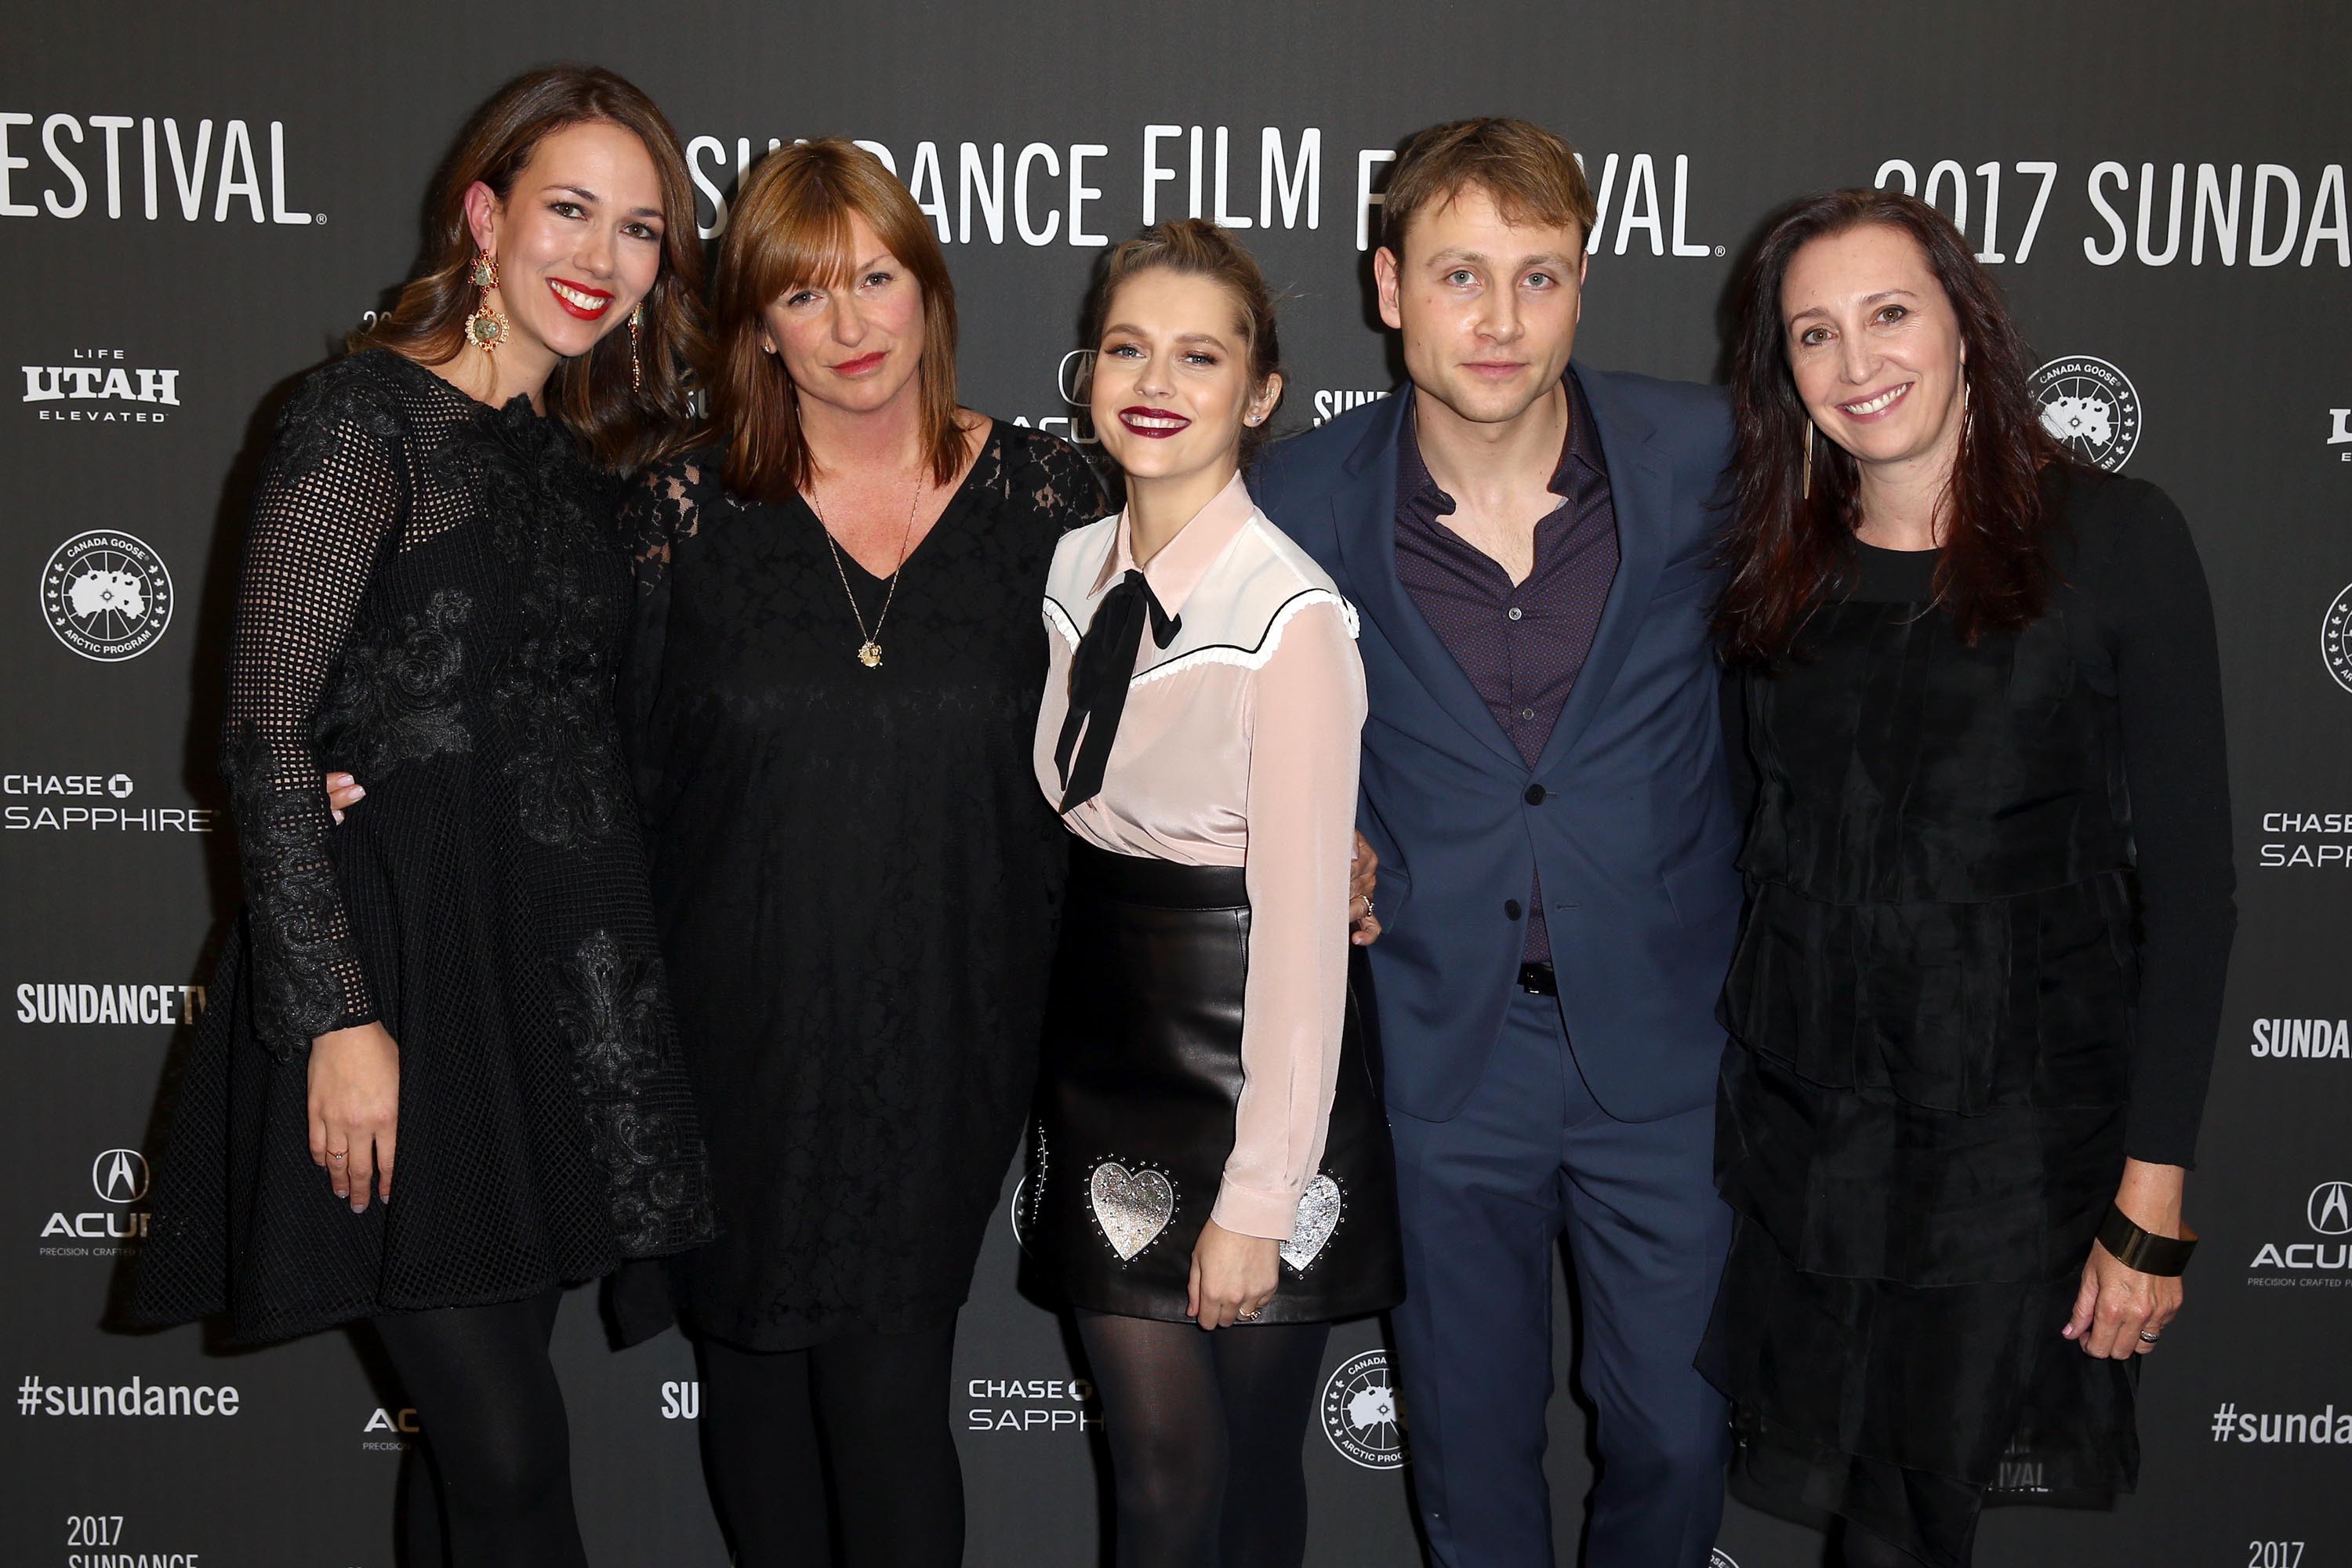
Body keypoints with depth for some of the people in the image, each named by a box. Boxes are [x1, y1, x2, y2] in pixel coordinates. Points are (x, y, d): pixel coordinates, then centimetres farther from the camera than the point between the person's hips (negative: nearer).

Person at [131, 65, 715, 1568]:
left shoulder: (582, 454, 15)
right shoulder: (369, 418, -7)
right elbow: (268, 736, -11)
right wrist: (336, 1017, -16)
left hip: (567, 983, 7)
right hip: (413, 974, -7)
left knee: (481, 1435, 13)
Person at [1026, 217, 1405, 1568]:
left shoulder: (1292, 616, -18)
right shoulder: (1076, 569, 4)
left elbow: (1303, 922, -18)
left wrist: (1257, 1199, -16)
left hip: (1246, 1063, -5)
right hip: (1103, 1042, 5)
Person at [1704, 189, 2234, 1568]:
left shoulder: (2115, 539, -8)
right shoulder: (1781, 571, 6)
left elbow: (2188, 879, -8)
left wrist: (2153, 1203, -11)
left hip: (2020, 1134, -3)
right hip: (1801, 1127, 4)